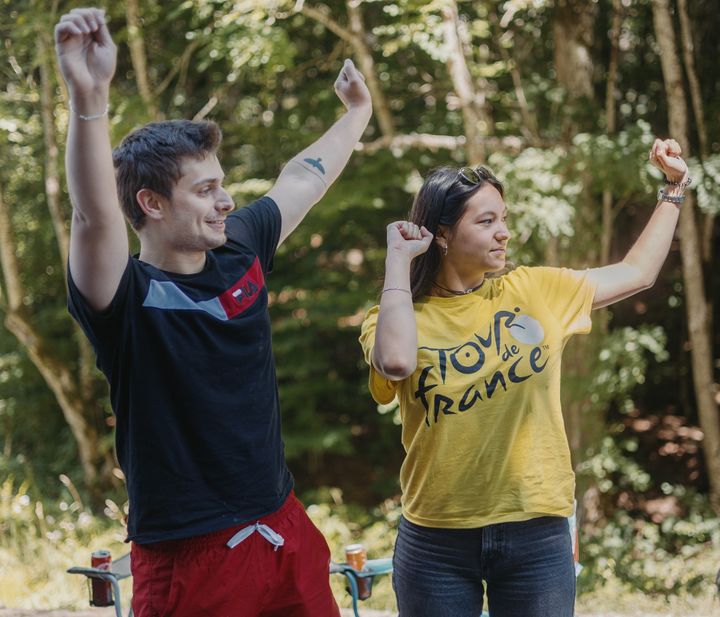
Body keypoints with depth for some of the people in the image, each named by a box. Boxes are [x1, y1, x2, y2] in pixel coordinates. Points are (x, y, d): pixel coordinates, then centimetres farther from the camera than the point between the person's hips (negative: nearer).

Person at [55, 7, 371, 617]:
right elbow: (95, 217, -36)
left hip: (285, 531, 7)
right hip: (189, 560, -6)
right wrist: (89, 98, -51)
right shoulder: (126, 297, -16)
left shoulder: (240, 251, 4)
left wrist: (358, 110, 36)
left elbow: (303, 179, 21)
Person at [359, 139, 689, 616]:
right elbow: (397, 362, -28)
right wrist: (398, 259, -17)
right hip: (437, 540, -1)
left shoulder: (536, 291, 4)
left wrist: (674, 188, 16)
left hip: (536, 534, 2)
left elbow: (637, 273, 16)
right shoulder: (398, 317, -3)